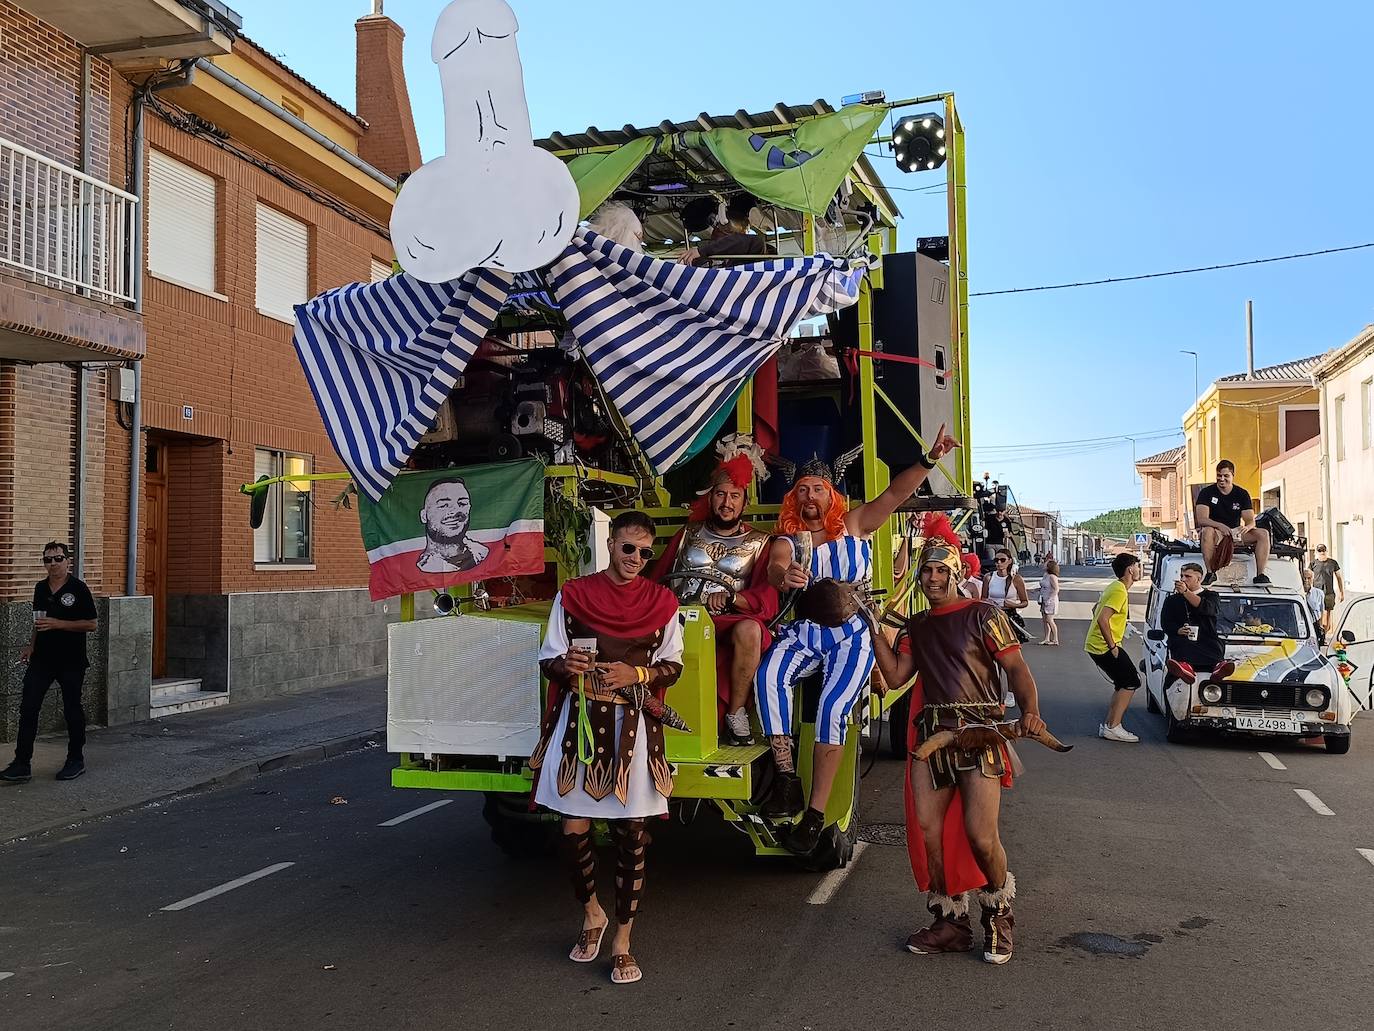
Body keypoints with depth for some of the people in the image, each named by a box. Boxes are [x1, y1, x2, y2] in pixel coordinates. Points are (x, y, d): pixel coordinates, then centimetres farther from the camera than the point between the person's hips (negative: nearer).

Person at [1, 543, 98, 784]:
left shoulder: (78, 589, -9)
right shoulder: (40, 588, 9)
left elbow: (91, 624, -11)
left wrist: (58, 624, -19)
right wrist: (31, 645, 11)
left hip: (71, 661, -5)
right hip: (42, 658, 5)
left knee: (72, 710, 6)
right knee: (28, 708, -2)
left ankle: (76, 760, 20)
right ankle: (22, 764, 2)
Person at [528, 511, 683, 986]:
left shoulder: (661, 602, 3)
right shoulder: (573, 595, 1)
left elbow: (672, 666, 5)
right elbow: (549, 659, 4)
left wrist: (636, 673, -13)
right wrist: (566, 665, -19)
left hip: (633, 726, 0)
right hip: (579, 720, 0)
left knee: (630, 831, 2)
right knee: (573, 829, 1)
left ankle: (622, 939, 17)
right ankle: (591, 913, 30)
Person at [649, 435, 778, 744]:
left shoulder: (758, 543, 17)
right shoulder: (689, 533, 24)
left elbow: (766, 602, 4)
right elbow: (656, 579, 16)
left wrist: (731, 596, -14)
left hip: (725, 623, -1)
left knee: (749, 629, -37)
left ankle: (736, 713, -19)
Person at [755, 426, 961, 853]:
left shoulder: (854, 525, 10)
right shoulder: (787, 540, 8)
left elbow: (895, 493, -1)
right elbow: (773, 568, -14)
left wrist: (929, 460, -16)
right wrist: (785, 576, -39)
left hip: (852, 634, -1)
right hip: (802, 633, 2)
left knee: (832, 706, -24)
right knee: (768, 676, -30)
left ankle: (816, 813, -17)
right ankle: (787, 781, -27)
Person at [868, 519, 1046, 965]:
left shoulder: (983, 615, 1)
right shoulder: (917, 626, 18)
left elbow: (1016, 667, -6)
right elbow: (896, 674, 10)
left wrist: (1029, 711, -23)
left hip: (979, 733, -6)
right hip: (929, 734, 6)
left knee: (981, 837, -10)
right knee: (926, 832, 4)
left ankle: (999, 913, 19)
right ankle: (950, 922, 21)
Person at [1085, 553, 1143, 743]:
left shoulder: (1114, 587, 14)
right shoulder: (1120, 591, -18)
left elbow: (1096, 610, 25)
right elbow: (1102, 619, -28)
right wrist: (1112, 646, -21)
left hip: (1096, 644, 10)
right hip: (1104, 646, -10)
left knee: (1124, 684, 15)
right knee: (1131, 682, -6)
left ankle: (1109, 725, 15)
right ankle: (1113, 727, -7)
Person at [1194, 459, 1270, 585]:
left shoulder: (1242, 494, 5)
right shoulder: (1207, 492, -5)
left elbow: (1251, 520, -2)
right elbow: (1201, 519, -17)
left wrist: (1247, 527, -28)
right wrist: (1220, 526, -34)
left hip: (1235, 532, 4)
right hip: (1215, 532, -4)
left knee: (1263, 533, -17)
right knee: (1208, 530, -38)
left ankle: (1260, 574, -20)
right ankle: (1210, 573, -34)